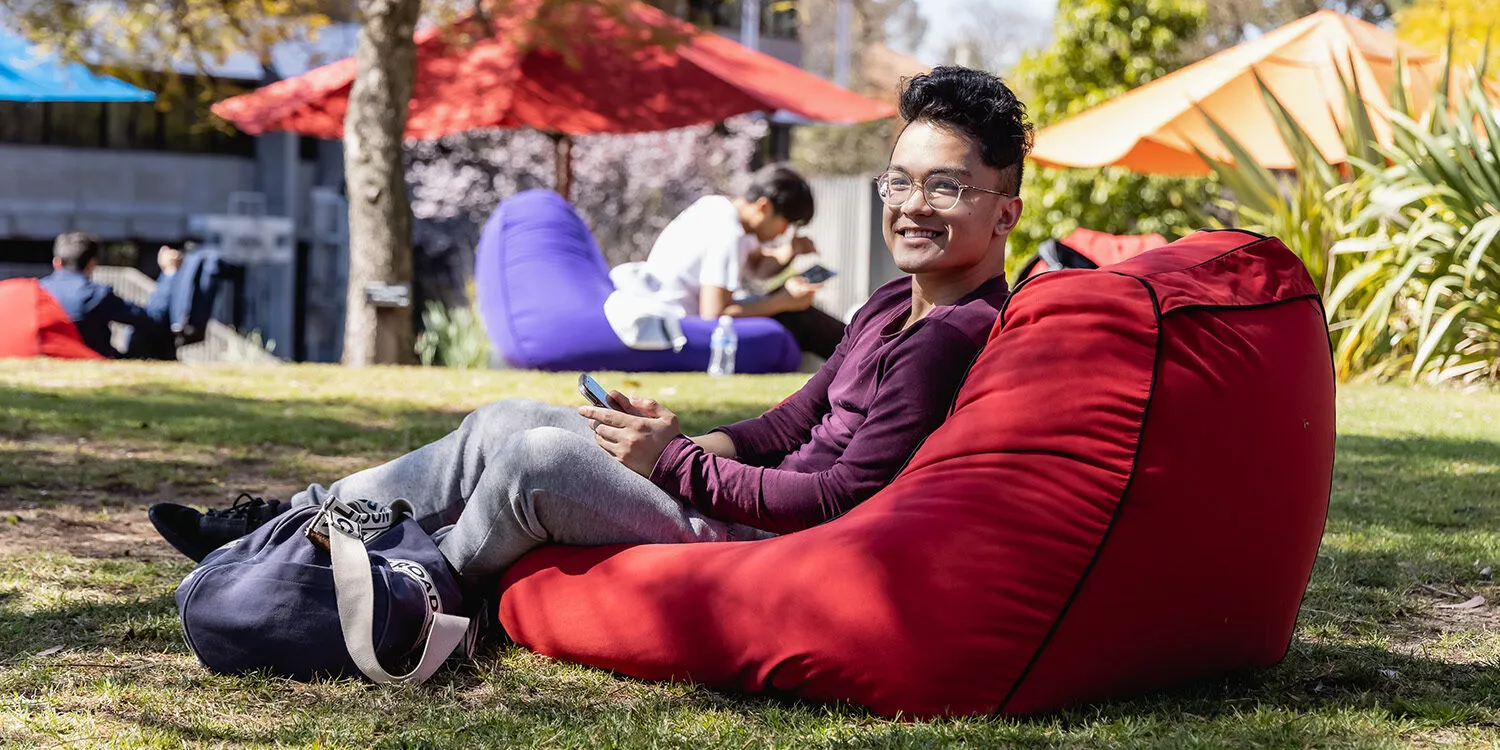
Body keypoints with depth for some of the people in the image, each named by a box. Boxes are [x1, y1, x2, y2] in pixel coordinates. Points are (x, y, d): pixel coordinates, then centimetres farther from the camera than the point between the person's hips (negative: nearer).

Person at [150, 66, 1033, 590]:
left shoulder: (954, 336, -19)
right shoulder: (895, 305, 13)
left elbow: (847, 497, -25)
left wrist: (679, 464, -18)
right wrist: (702, 442, 0)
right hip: (765, 494, 10)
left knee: (539, 457, -17)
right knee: (510, 420, 8)